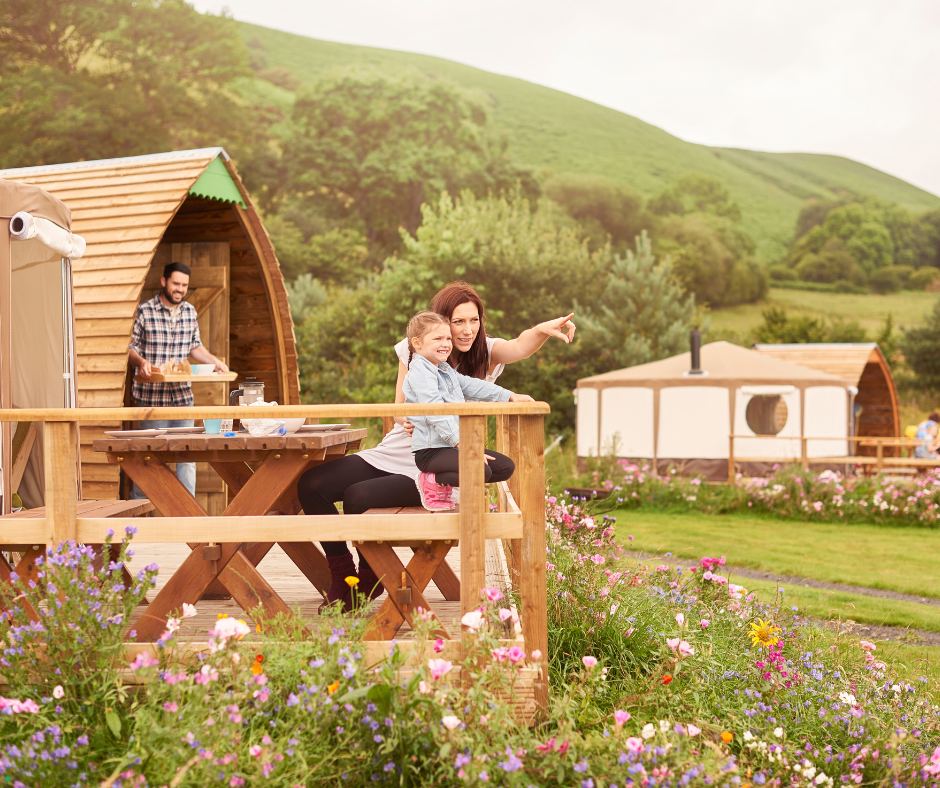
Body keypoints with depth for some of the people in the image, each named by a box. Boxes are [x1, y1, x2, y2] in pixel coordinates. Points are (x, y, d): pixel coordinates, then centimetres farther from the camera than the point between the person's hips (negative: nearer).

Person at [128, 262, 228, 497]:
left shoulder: (190, 312, 10)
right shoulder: (144, 311, -6)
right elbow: (131, 347, -4)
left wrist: (215, 361, 4)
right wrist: (141, 361, -24)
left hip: (182, 394, 5)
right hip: (151, 395, -5)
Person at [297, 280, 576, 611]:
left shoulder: (485, 354, -6)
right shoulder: (413, 352, 2)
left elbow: (519, 347, -28)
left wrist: (542, 330, -51)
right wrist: (408, 420, -18)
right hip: (391, 453, 5)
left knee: (357, 496, -26)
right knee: (311, 484, -11)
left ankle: (369, 579, 2)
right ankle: (341, 574, 5)